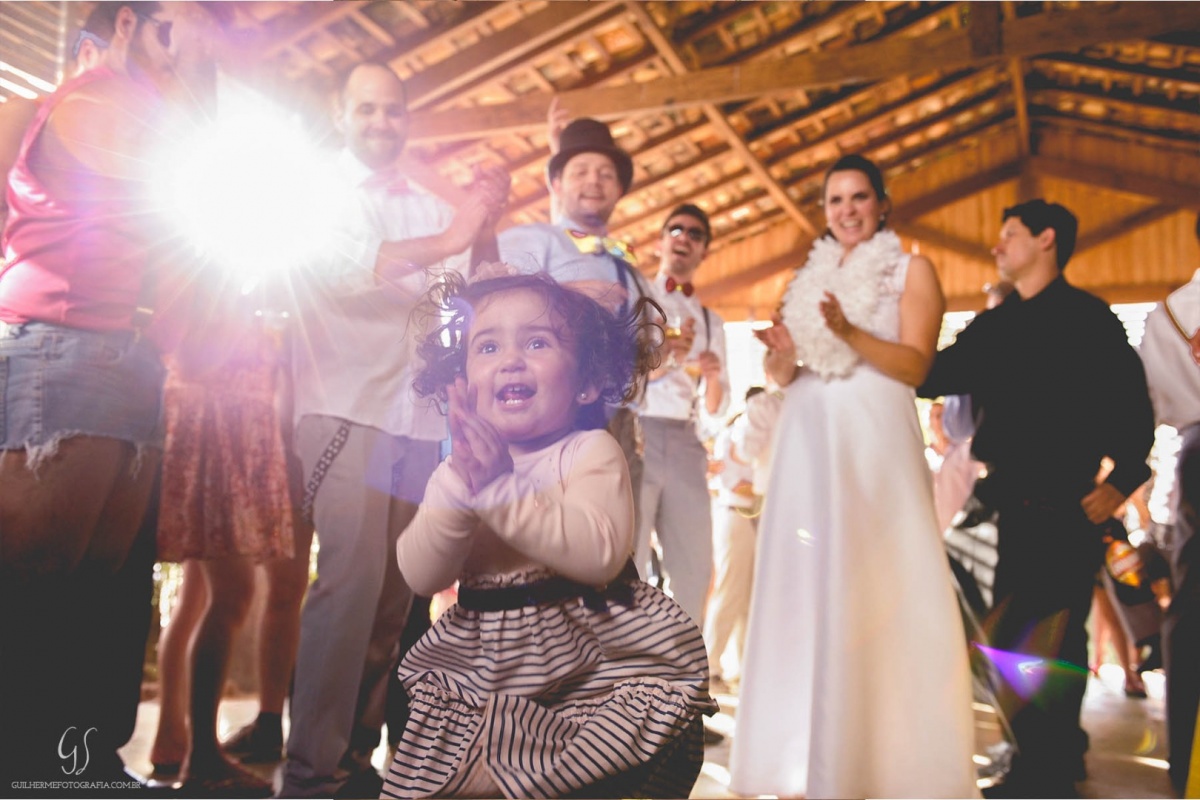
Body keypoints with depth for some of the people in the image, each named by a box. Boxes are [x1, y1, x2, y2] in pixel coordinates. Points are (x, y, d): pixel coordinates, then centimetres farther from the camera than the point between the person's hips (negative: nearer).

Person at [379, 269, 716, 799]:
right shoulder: (455, 471, 4)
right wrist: (458, 489, -22)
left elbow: (600, 552, -26)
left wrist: (500, 489, -28)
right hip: (481, 670, 4)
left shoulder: (590, 451, -10)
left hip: (597, 664, -3)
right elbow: (421, 575, -7)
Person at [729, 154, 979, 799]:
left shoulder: (911, 271, 8)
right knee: (807, 587, 0)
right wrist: (784, 351, -8)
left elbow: (915, 364, -4)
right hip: (808, 445, 4)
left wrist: (850, 333, -19)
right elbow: (782, 376, 15)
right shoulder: (810, 277, 20)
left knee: (877, 592, -8)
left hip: (874, 444, -3)